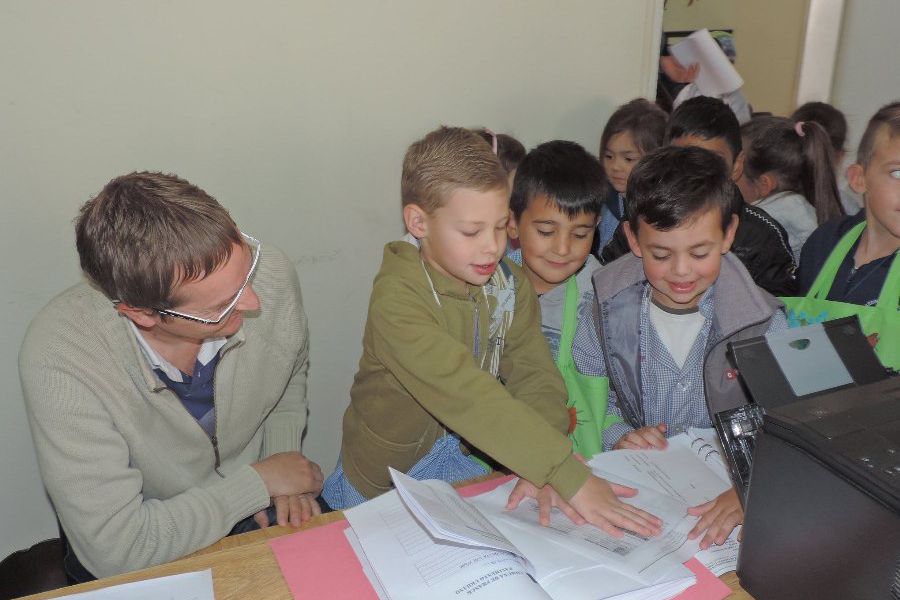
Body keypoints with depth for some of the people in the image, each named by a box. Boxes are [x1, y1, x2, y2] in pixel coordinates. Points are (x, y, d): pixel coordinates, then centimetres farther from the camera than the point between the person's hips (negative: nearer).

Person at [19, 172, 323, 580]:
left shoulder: (272, 275, -20)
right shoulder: (58, 360, -29)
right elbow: (114, 548, -26)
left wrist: (285, 470, -7)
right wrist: (260, 481, -20)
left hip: (261, 514, 2)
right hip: (147, 555, -1)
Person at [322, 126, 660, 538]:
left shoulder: (509, 284, -3)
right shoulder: (397, 297, -26)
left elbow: (535, 377, -12)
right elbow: (466, 395, -36)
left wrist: (542, 471, -30)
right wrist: (569, 475, -39)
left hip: (477, 460, 4)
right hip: (387, 481, -3)